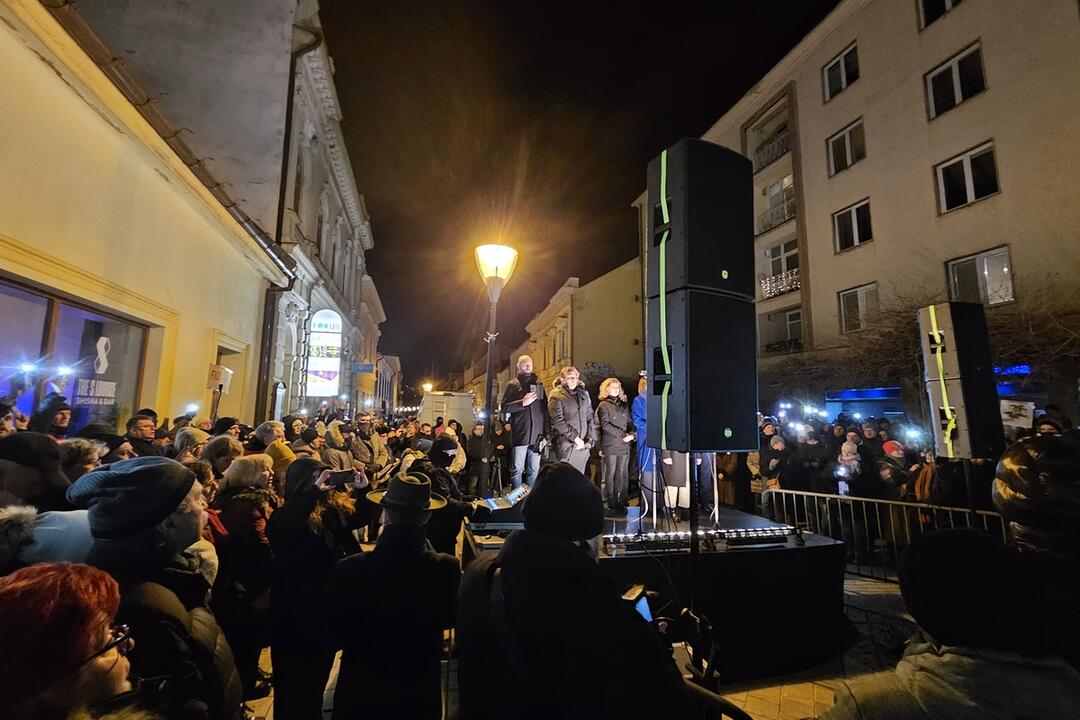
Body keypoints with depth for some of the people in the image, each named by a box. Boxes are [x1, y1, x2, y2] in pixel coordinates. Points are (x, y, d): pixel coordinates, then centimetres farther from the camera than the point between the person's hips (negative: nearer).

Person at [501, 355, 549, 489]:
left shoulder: (539, 384, 16)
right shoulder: (513, 384, 7)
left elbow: (545, 409, 14)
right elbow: (504, 407, -2)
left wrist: (545, 433, 7)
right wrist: (522, 402, -14)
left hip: (537, 435, 3)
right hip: (519, 434, -3)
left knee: (534, 470, 7)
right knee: (517, 470, 0)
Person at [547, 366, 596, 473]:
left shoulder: (583, 394, 15)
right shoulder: (556, 395, -2)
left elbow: (590, 417, 14)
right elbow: (558, 421, -10)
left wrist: (590, 439, 2)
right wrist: (576, 438, -13)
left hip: (583, 445, 5)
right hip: (566, 443, -5)